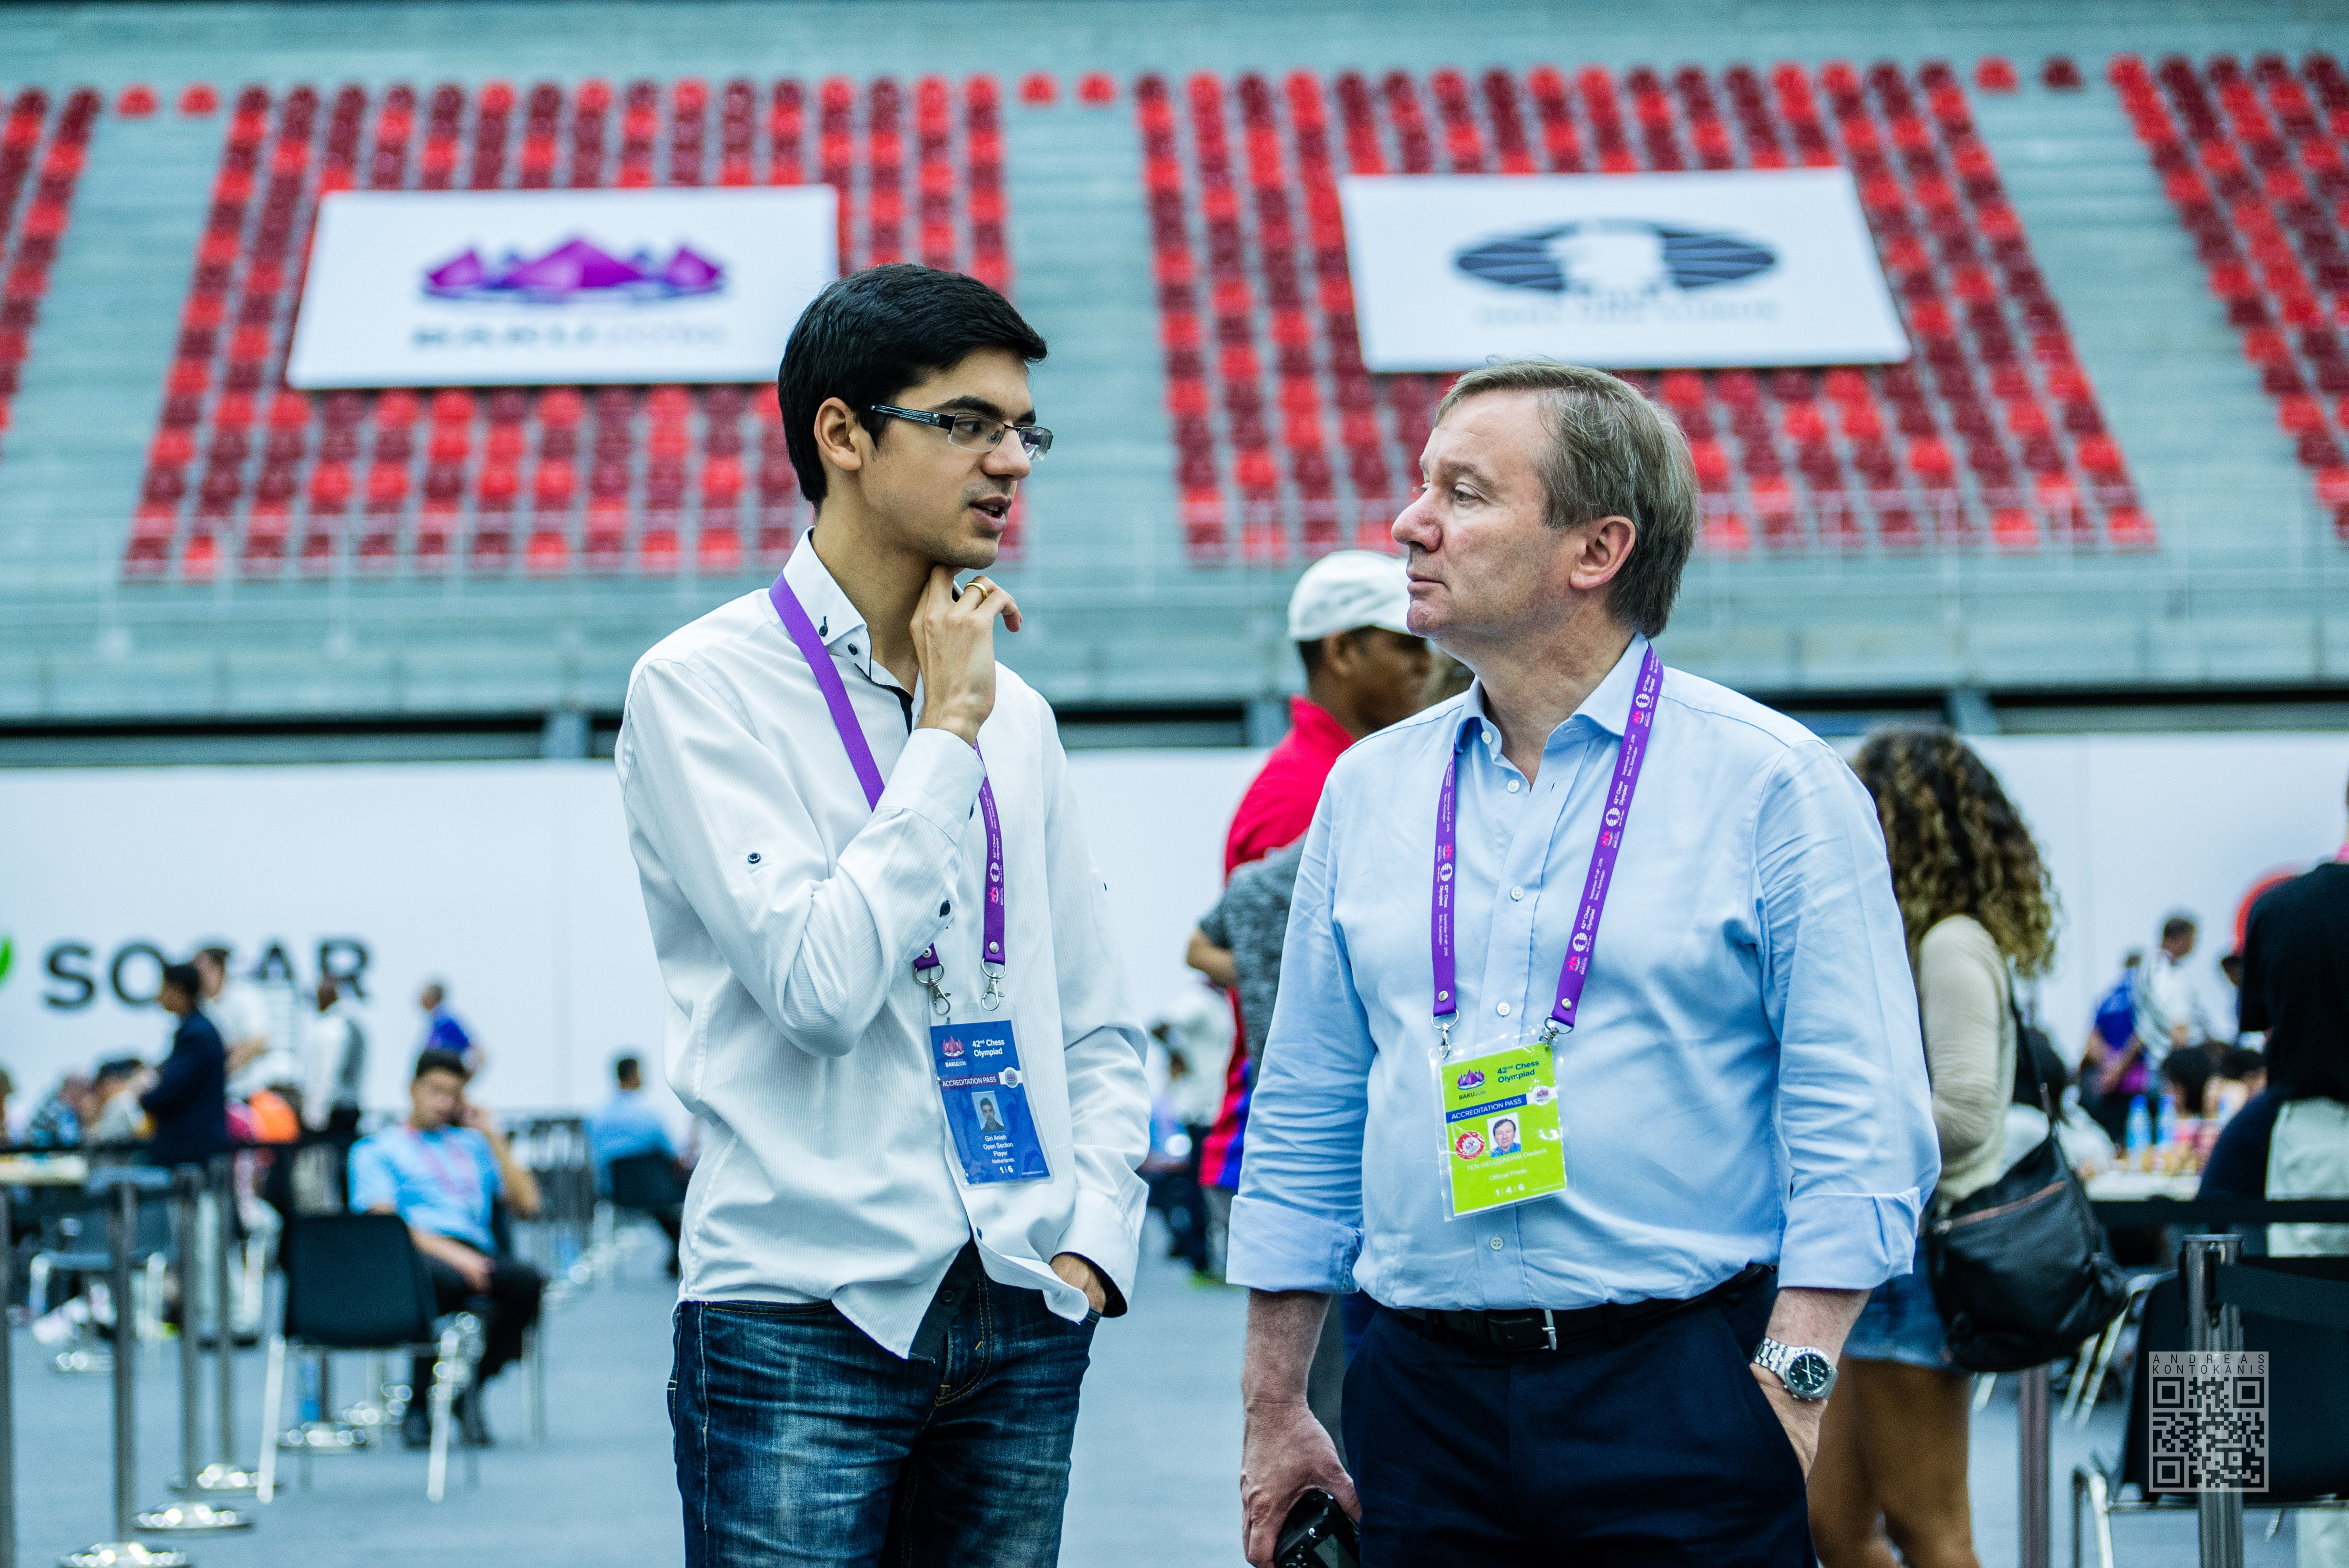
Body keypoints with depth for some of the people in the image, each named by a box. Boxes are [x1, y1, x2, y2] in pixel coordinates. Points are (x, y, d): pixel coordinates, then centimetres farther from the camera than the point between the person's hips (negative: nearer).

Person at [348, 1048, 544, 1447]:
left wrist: (493, 1137, 16)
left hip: (476, 1254, 4)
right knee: (447, 1280, -42)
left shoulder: (473, 1145, 32)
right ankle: (419, 1406, -23)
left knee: (527, 1281, -33)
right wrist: (450, 1253, -16)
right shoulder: (376, 1150, 19)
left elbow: (526, 1204, 19)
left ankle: (470, 1388, -15)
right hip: (416, 1256, -4)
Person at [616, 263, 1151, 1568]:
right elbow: (819, 983, -16)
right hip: (805, 1316, -5)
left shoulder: (1016, 715, 13)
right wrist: (946, 734, -9)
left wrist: (1098, 1240, 5)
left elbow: (1100, 1030, 19)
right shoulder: (704, 688, -5)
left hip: (1022, 1322, 6)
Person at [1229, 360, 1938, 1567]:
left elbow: (1858, 1125, -6)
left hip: (1680, 1390, -4)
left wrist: (1789, 1386, -15)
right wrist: (1272, 1414, 11)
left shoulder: (1771, 783, -2)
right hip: (1426, 1397, 4)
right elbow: (1303, 1127, 15)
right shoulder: (1369, 790, 11)